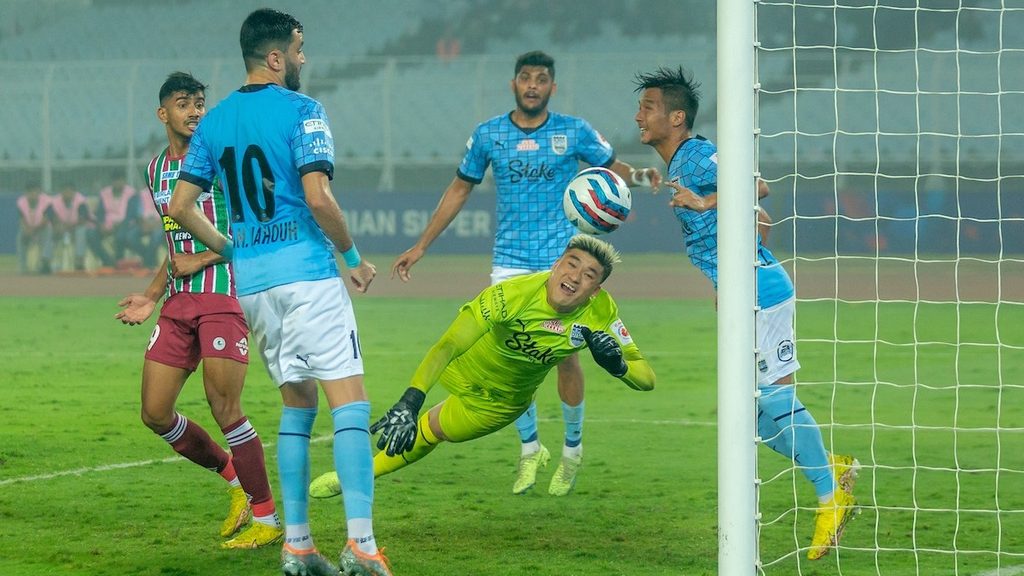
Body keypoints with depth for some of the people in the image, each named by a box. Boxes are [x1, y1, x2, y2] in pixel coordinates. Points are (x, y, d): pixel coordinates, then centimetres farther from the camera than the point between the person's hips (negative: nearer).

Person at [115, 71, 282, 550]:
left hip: (224, 296, -7)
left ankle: (267, 519, -1)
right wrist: (152, 296, 16)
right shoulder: (156, 170, 16)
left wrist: (200, 260, -13)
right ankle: (235, 479, 22)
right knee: (155, 413, 2)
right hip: (178, 302, 7)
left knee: (224, 408, -13)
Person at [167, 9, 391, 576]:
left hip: (251, 280, 7)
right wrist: (354, 256, -4)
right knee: (350, 402, -8)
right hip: (307, 274, -7)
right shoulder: (301, 110, -8)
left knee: (297, 403, 17)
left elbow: (181, 206, 11)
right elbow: (318, 198, -17)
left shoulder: (214, 121, 11)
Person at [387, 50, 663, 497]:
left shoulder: (574, 132, 1)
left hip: (562, 258, -1)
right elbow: (459, 190, 14)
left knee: (565, 356, -4)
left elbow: (614, 167, 10)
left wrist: (641, 176, -15)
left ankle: (572, 450, 15)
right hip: (511, 262, 1)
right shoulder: (488, 135, 4)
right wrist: (420, 248, 14)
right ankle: (530, 447, 13)